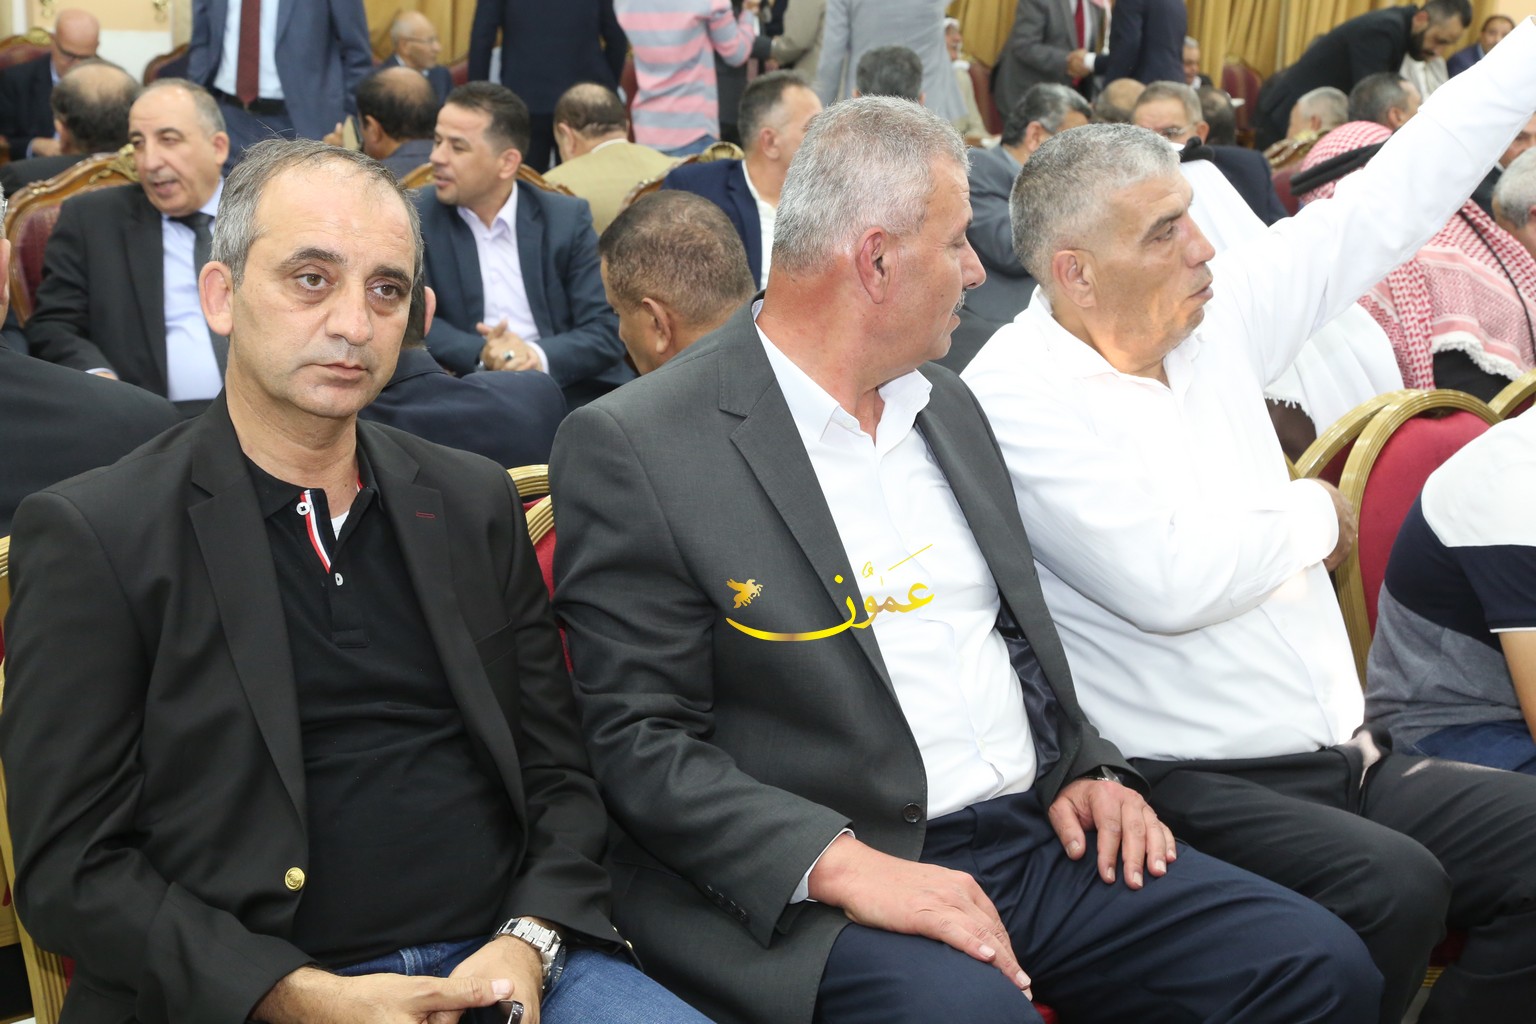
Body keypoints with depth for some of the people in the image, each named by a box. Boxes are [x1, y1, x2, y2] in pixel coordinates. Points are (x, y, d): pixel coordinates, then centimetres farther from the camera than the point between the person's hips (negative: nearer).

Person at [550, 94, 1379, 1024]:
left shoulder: (946, 402, 15)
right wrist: (840, 864, -23)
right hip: (814, 887, -7)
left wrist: (1083, 769, 6)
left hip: (1038, 836, 7)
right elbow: (642, 740, -11)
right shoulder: (633, 447, -9)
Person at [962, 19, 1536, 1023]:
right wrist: (1313, 513, -5)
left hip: (1341, 756, 8)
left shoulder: (1215, 319, 8)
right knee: (1391, 888, -28)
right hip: (1182, 782, -8)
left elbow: (1387, 207, 13)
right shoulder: (1020, 394, -13)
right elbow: (1170, 579, -24)